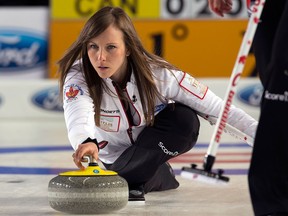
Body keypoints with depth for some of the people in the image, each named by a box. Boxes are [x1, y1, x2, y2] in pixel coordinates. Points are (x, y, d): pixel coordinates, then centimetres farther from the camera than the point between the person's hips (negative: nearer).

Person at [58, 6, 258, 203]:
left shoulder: (158, 73, -29)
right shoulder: (78, 76, -31)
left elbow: (216, 106, -22)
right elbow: (78, 118, -52)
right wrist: (86, 142, -76)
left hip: (153, 146, -2)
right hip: (113, 156, 2)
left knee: (185, 118, -29)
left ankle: (131, 181, -17)